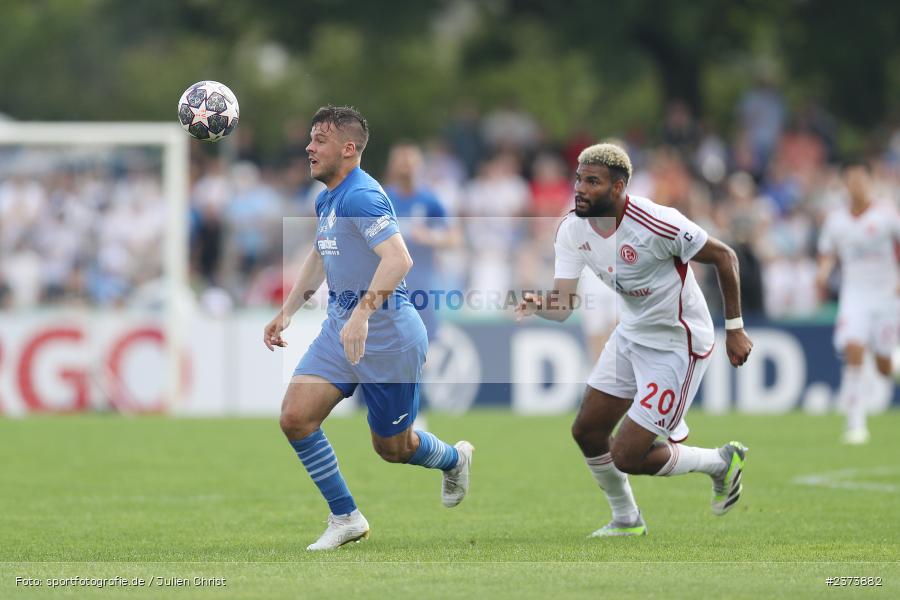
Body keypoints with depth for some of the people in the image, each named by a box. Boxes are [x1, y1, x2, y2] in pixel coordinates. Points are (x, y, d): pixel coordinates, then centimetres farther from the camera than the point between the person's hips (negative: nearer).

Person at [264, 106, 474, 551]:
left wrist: (362, 314, -42)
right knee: (295, 417, -10)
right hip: (339, 330, 8)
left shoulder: (360, 197, -21)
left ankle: (454, 459, 40)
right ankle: (346, 518, 2)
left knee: (392, 447, 6)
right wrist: (286, 313, 23)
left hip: (387, 338, -8)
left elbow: (398, 259, -33)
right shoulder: (326, 200, 10)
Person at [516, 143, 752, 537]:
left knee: (627, 457, -9)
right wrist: (538, 305, -36)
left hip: (676, 345, -8)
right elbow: (562, 304, -12)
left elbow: (724, 257, -16)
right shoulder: (573, 230, -8)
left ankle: (721, 463, 17)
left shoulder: (655, 224, -29)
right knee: (587, 431, 10)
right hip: (631, 335, 8)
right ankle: (626, 520, 34)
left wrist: (734, 328, -11)